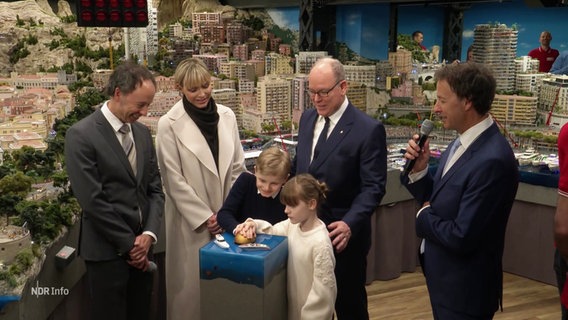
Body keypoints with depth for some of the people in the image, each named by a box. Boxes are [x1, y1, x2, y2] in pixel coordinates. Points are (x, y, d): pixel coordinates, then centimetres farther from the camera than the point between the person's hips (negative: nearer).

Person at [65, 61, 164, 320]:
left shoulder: (143, 132, 9)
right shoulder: (81, 135, -12)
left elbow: (155, 189, 9)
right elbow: (92, 200, -16)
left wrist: (149, 234, -5)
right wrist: (129, 243, -11)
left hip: (141, 246, 6)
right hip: (107, 251, -6)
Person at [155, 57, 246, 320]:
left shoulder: (227, 115, 3)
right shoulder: (169, 124, -10)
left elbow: (238, 167, 7)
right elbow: (174, 180, -10)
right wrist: (204, 216, -10)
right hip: (193, 220, -4)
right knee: (193, 282, 5)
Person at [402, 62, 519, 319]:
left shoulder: (492, 161, -26)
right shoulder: (463, 141, 2)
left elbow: (461, 238, -27)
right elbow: (438, 202, 8)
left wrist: (423, 217, -10)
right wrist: (419, 170, -9)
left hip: (464, 290, -8)